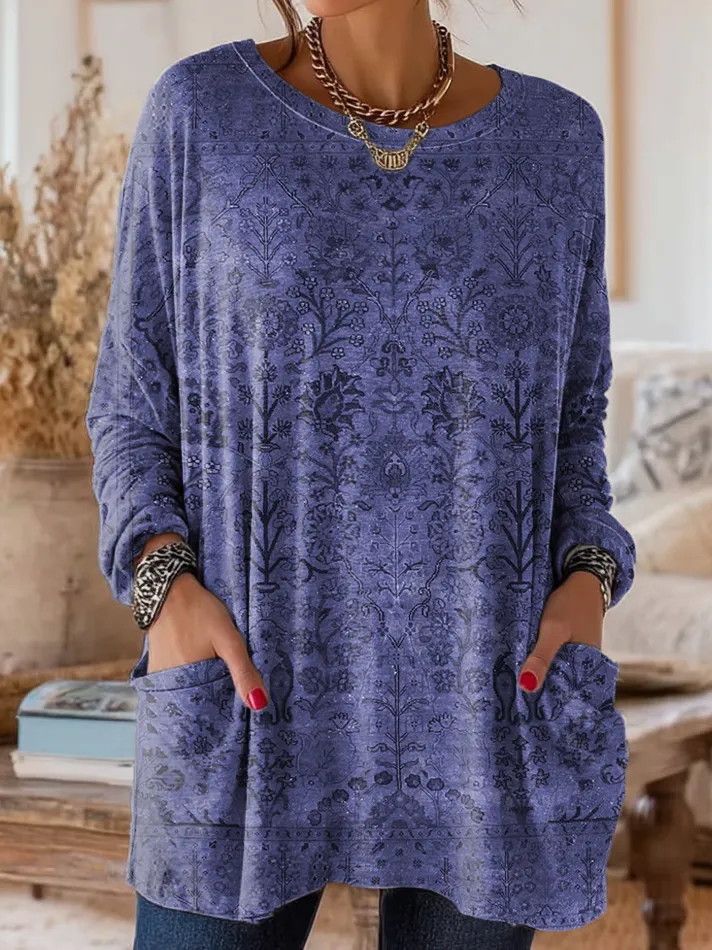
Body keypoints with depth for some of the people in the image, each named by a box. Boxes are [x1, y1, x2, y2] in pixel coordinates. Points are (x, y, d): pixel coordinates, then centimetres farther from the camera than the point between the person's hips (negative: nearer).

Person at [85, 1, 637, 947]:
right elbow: (135, 411, 4)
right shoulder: (200, 112, -1)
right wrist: (167, 591, -15)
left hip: (485, 706, 2)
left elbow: (564, 429, 11)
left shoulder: (551, 136, 4)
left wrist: (586, 592, -9)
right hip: (256, 696, -1)